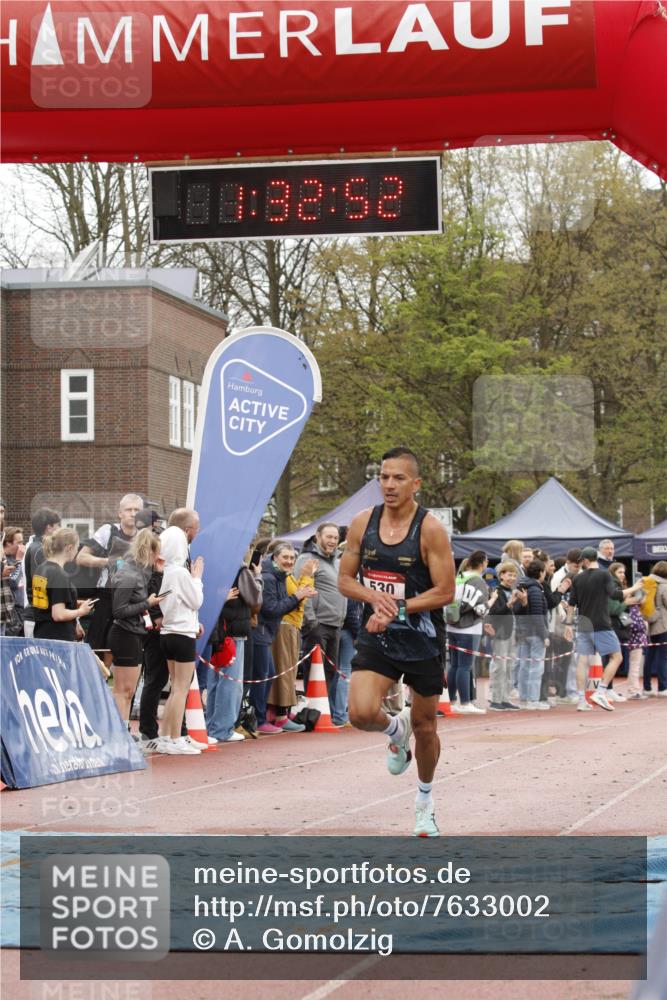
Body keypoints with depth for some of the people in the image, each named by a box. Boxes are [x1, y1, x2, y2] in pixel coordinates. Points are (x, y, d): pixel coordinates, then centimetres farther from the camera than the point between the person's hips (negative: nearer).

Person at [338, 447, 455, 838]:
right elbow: (345, 579, 6)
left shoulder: (430, 528, -12)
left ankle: (425, 799, 35)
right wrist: (375, 598, -14)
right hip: (376, 638, 2)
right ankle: (396, 730, 18)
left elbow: (445, 592, -13)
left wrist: (396, 609, -19)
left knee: (425, 725, 10)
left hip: (420, 639, -2)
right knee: (361, 713, -19)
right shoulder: (363, 523, 0)